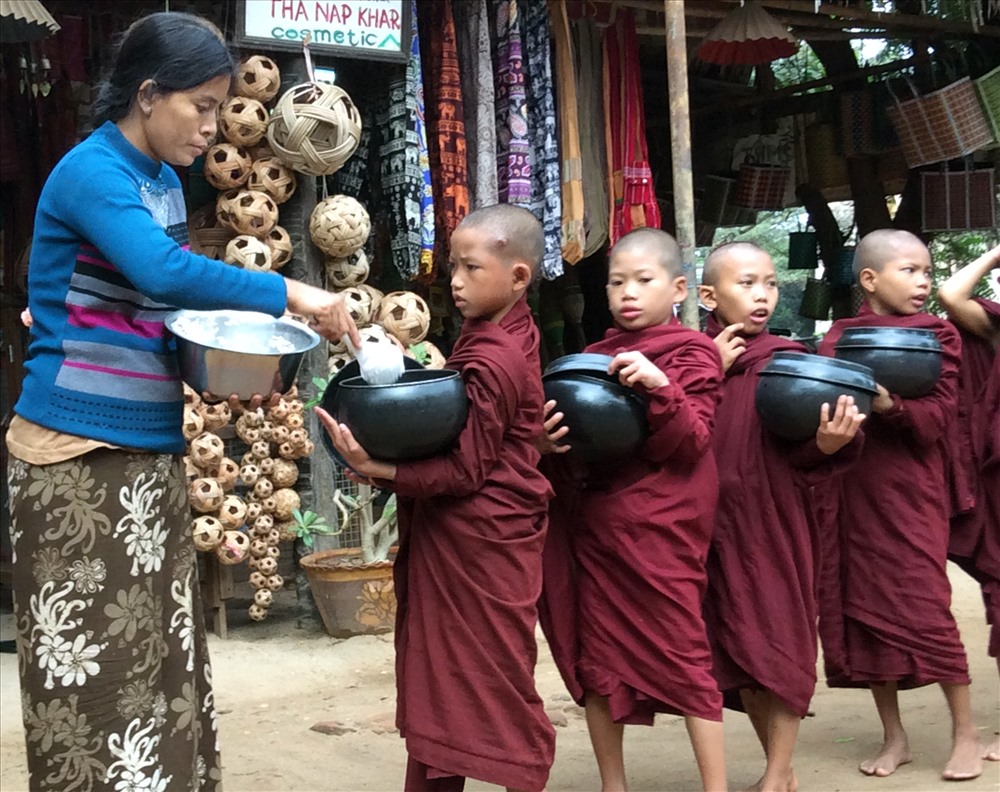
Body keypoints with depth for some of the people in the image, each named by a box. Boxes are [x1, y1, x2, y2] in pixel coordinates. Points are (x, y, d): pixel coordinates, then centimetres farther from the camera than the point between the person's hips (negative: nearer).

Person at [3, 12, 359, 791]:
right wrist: (287, 294, -25)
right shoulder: (91, 172, -15)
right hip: (77, 455, -9)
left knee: (160, 654, 12)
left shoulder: (163, 182, 12)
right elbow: (162, 272, -31)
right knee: (94, 664, -2)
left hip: (151, 451, 9)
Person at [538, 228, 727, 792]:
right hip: (594, 523, 6)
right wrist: (551, 439, -6)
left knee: (684, 657, -3)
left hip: (660, 528, -6)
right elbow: (573, 428, 16)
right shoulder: (598, 355, 12)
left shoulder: (691, 354, -3)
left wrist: (661, 388, -26)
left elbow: (690, 443, -12)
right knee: (596, 657, 11)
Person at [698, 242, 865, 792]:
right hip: (712, 521, 3)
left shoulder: (787, 359, -4)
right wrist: (711, 374, -16)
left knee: (777, 640, 0)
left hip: (770, 519, -3)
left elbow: (801, 455, -9)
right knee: (734, 643, 11)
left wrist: (830, 443, -30)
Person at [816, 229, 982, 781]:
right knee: (865, 607, 7)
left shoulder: (937, 334, 1)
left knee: (925, 606, -6)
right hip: (851, 487, 3)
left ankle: (965, 733, 9)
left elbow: (939, 415, -9)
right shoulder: (838, 336, 8)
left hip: (911, 490, -3)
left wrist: (890, 406, -26)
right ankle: (893, 736, 20)